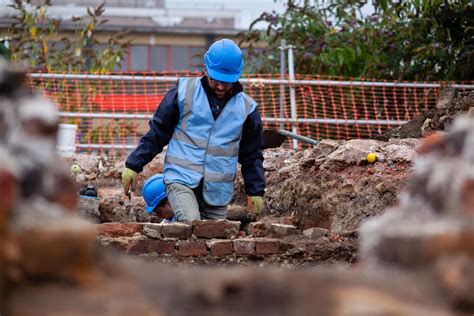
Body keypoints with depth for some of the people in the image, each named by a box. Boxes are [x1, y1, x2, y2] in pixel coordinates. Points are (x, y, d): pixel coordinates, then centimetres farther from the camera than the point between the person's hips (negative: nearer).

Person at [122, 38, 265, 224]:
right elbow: (157, 133, 6)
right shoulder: (184, 93, 1)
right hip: (181, 179, -3)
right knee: (191, 224, -29)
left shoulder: (246, 108, 7)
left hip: (218, 192, 3)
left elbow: (252, 155, 16)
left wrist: (256, 191, 11)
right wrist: (133, 166, 3)